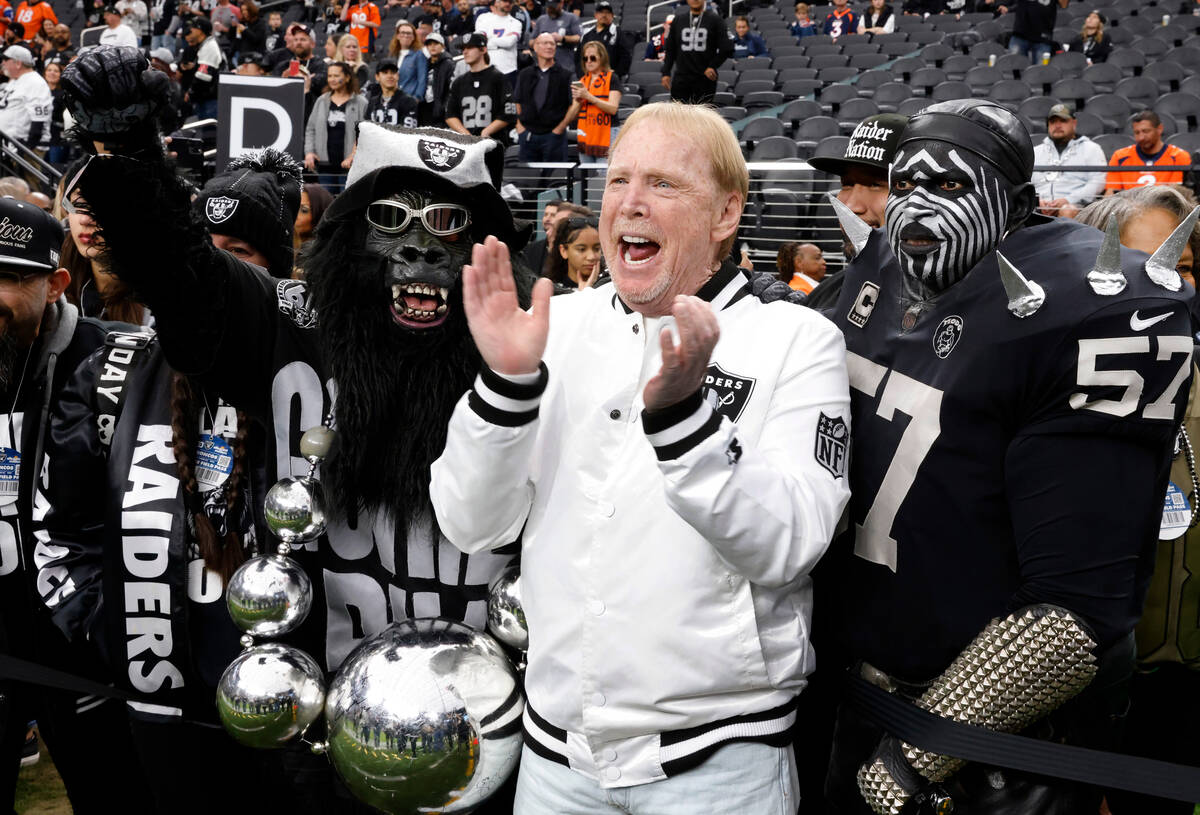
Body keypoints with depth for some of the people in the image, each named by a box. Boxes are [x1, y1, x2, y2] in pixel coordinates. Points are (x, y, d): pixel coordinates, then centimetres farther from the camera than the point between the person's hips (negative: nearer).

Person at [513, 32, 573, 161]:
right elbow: (518, 103, 18)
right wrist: (520, 126, 7)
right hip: (528, 135, 3)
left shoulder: (565, 76, 1)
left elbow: (573, 106, -1)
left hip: (553, 135, -3)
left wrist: (560, 128, -7)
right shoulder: (524, 75, 12)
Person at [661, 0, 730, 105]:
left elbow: (726, 49, 0)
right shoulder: (678, 21, 10)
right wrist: (666, 73, 5)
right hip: (681, 78, 2)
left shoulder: (714, 20, 2)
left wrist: (713, 66, -8)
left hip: (705, 78, -2)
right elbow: (670, 50, 13)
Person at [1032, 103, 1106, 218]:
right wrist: (1037, 201, -5)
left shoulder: (1091, 148, 19)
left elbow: (1098, 182, 4)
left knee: (1068, 212, -40)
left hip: (1075, 206, -2)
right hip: (1039, 208, 2)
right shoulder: (1035, 152, 28)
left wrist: (1068, 200, -10)